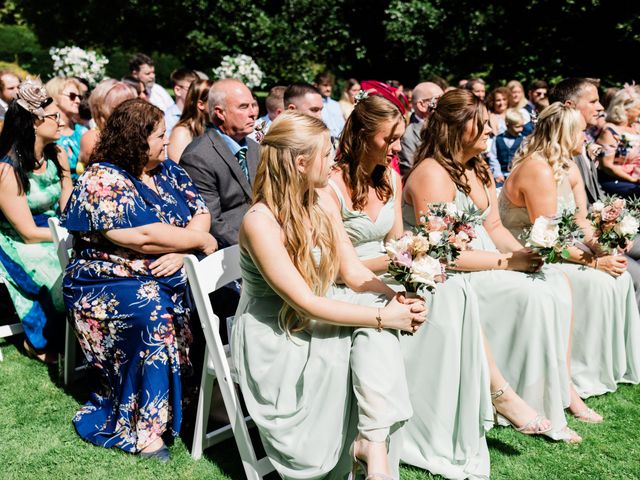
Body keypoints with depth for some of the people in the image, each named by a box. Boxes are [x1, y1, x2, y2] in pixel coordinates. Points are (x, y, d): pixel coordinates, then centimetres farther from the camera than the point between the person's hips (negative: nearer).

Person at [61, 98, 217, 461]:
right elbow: (143, 236, -22)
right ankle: (141, 426, -22)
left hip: (170, 275, 7)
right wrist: (200, 240, -13)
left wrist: (181, 249, -15)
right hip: (111, 282, -6)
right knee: (156, 312, -33)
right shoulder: (101, 180, -11)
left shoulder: (167, 171, 12)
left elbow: (201, 213, 4)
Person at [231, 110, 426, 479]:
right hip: (274, 337, -6)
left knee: (378, 327, -23)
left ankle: (374, 442, -27)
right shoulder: (261, 222, -22)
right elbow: (305, 303, -25)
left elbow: (354, 273, 2)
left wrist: (394, 294, -18)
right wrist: (383, 317, -26)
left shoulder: (321, 207, 3)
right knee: (375, 322, -25)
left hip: (316, 318, 6)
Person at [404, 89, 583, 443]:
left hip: (487, 265, 9)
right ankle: (538, 410, -11)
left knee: (558, 283, -9)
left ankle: (561, 384, -4)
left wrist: (524, 252, -5)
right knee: (533, 295, -23)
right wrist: (507, 262, -20)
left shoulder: (479, 170, 13)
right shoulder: (432, 174, -17)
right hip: (452, 277, -9)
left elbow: (494, 227, 15)